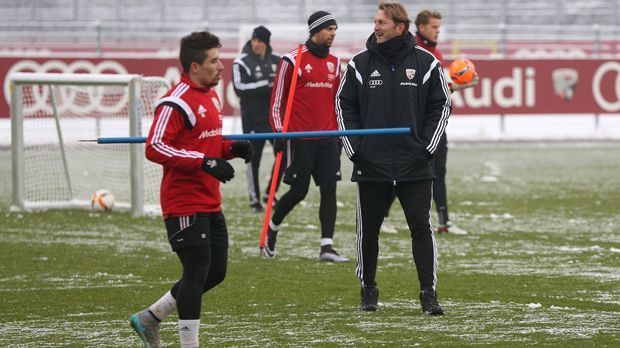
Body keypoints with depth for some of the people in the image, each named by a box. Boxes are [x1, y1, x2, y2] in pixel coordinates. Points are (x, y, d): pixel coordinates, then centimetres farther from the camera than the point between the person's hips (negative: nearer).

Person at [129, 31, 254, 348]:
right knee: (197, 272, -7)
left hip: (210, 204, 10)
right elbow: (155, 148, -23)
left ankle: (149, 318, 25)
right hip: (185, 205, -10)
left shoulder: (211, 96, 14)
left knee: (215, 272, 13)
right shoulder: (177, 102, -17)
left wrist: (231, 148, 5)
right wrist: (205, 162, -27)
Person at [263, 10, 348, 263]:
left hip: (327, 138, 5)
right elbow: (278, 99, -3)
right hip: (300, 137, -5)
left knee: (329, 190, -3)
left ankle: (326, 246, -3)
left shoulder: (334, 63, 12)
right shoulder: (293, 60, -6)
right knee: (299, 191, -2)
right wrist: (279, 133, -9)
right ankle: (272, 228, 23)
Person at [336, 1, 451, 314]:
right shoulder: (360, 64, 2)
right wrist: (354, 148, 0)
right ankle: (368, 290, 22)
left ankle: (429, 293, -1)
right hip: (370, 164, 1)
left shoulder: (425, 63, 0)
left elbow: (441, 106, 6)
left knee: (421, 227, -4)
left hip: (415, 167, -1)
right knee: (368, 229, 8)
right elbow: (344, 105, 9)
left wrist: (426, 146, -2)